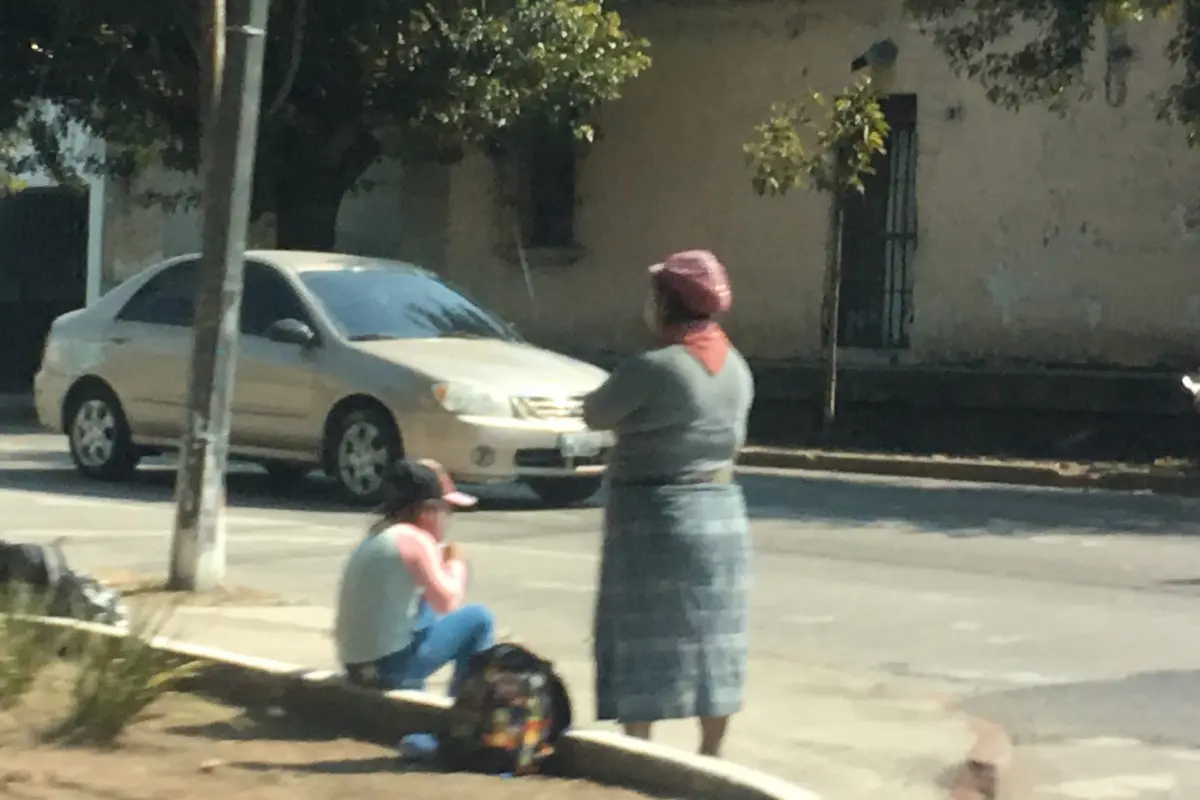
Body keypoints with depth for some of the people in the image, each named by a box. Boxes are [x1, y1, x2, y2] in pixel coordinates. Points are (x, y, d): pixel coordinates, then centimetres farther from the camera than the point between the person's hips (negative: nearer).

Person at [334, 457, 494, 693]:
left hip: (357, 665, 8)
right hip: (390, 666, -8)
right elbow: (447, 602, -12)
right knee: (478, 618, 2)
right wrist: (456, 565, 4)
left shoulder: (376, 536, 14)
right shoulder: (415, 539, -11)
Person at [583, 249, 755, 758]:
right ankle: (710, 757, 17)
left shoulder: (651, 369, -17)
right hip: (721, 510, 7)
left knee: (643, 644, 0)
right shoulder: (736, 367, 5)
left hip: (654, 517, -7)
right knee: (710, 641, 12)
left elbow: (595, 416, -4)